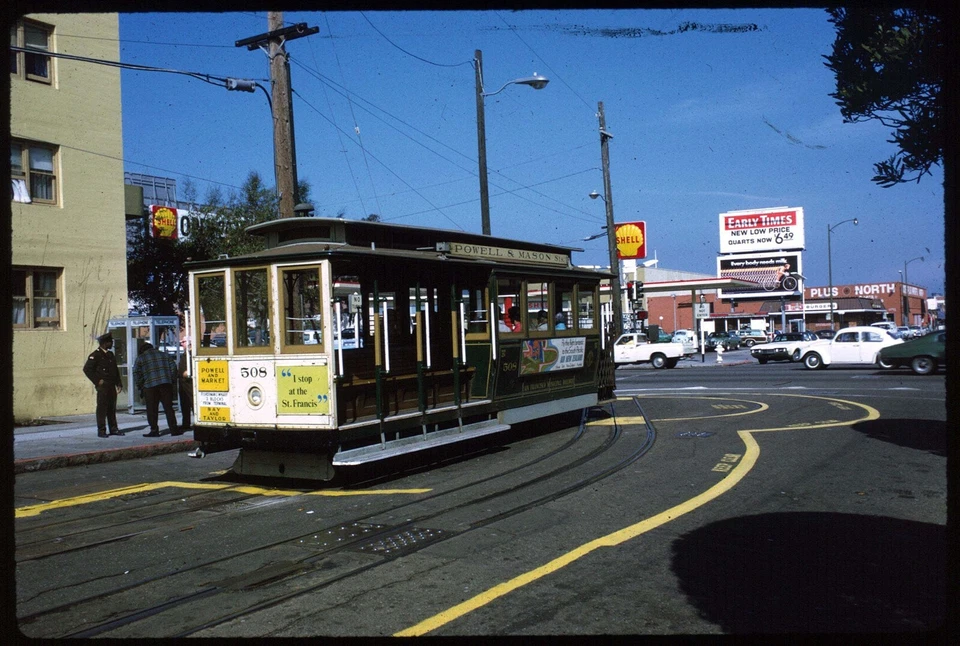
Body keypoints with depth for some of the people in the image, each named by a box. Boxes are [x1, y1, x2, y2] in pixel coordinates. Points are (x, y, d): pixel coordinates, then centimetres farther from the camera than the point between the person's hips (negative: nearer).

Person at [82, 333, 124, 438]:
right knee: (102, 408, -5)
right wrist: (97, 381, -12)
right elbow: (86, 369, -12)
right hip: (102, 386, -7)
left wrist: (119, 383, 13)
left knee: (112, 408, 10)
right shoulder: (95, 355, -7)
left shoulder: (110, 354, 16)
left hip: (112, 386, 7)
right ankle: (101, 431, -1)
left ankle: (114, 429, 15)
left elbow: (116, 370, 22)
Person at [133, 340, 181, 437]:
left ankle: (154, 430, 1)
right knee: (169, 408, 5)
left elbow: (136, 374, -1)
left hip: (149, 386, -3)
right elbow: (173, 368, 10)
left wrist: (140, 386, 8)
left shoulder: (140, 358, 6)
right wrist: (173, 381, 15)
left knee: (152, 410, 4)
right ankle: (174, 429, 2)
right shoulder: (165, 355, 16)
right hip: (166, 385, 3)